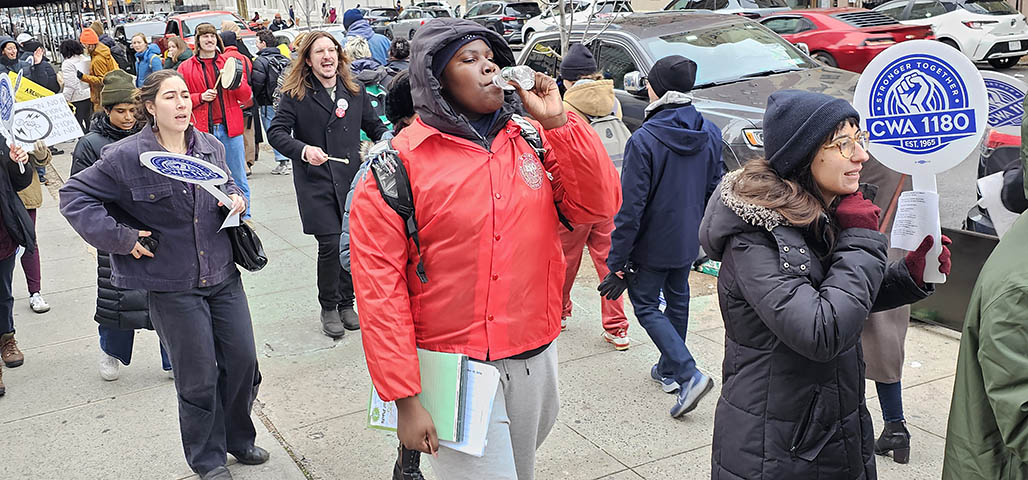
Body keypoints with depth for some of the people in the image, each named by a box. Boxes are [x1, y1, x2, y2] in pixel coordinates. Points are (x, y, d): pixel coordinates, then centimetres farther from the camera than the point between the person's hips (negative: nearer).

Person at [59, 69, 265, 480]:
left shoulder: (210, 147, 4)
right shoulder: (126, 156, -12)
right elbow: (75, 195, -7)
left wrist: (235, 198, -1)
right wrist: (121, 238, -13)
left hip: (223, 275, 5)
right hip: (173, 287, -5)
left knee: (243, 361, 10)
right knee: (199, 379, 3)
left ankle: (238, 439, 35)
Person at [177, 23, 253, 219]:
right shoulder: (186, 67, 6)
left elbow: (246, 97, 10)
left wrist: (237, 84, -11)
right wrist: (200, 97, -11)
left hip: (230, 128, 1)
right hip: (203, 130, -1)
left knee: (238, 178, 5)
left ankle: (244, 217, 15)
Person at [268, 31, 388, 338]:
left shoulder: (355, 91, 9)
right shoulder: (295, 94, -2)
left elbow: (374, 126, 19)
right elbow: (277, 132, -8)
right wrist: (304, 150, -26)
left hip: (352, 179, 3)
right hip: (316, 183, -3)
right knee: (330, 244, -8)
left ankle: (346, 303, 23)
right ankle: (328, 308, 12)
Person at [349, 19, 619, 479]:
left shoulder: (533, 140, 3)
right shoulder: (402, 162, -10)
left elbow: (599, 205, -3)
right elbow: (379, 282, -12)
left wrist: (557, 120, -12)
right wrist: (404, 397, -14)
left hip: (535, 358, 5)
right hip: (456, 369, -5)